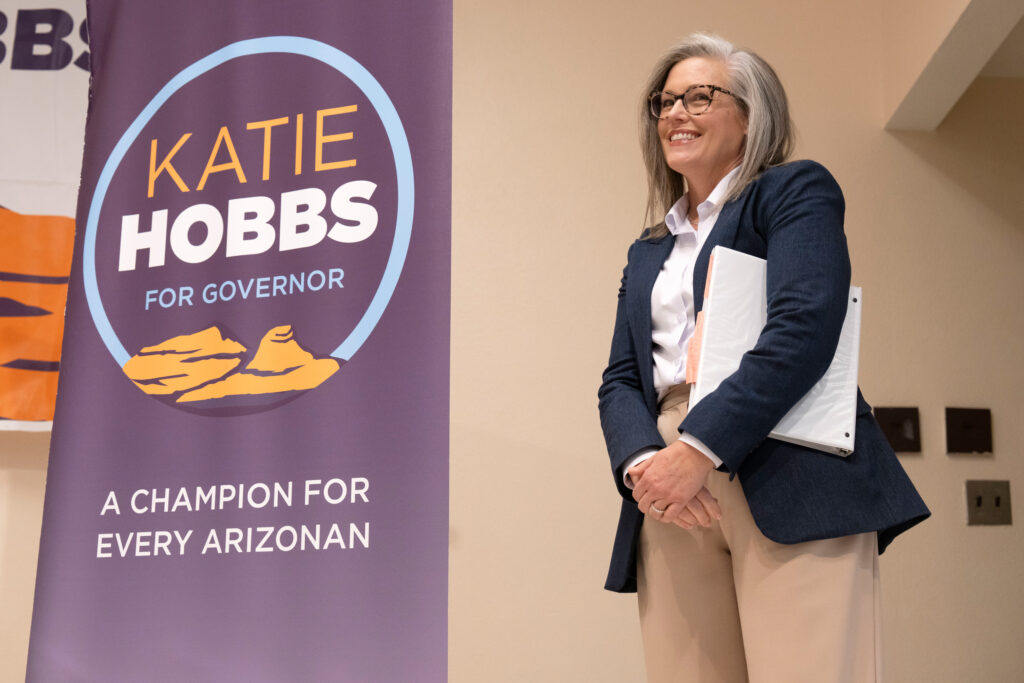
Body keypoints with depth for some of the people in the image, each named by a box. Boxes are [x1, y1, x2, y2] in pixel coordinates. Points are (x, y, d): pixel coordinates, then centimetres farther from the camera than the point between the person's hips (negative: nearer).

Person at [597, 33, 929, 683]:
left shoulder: (797, 190, 7)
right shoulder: (646, 252, 25)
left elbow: (805, 327, -10)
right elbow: (621, 381, 14)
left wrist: (697, 451, -17)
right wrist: (642, 464, -8)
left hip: (790, 483, -5)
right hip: (673, 493, 5)